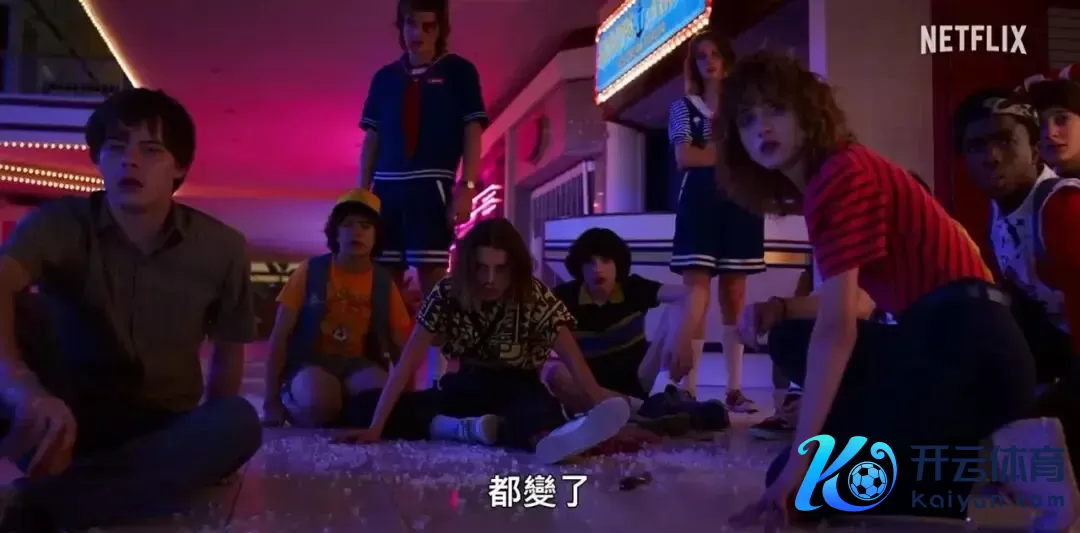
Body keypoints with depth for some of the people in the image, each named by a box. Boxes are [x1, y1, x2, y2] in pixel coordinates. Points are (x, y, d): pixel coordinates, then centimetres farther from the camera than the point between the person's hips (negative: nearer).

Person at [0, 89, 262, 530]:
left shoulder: (221, 247, -6)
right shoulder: (61, 223, -12)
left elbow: (228, 352, 6)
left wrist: (206, 441, 2)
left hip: (160, 429, 2)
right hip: (66, 420, -1)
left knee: (239, 422, -33)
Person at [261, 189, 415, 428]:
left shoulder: (383, 283, 3)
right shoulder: (311, 271, -4)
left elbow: (402, 346, 6)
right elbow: (280, 336, -4)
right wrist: (272, 402, -8)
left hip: (358, 365, 2)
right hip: (309, 363, -2)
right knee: (320, 400, -37)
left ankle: (342, 412, -2)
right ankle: (294, 406, -2)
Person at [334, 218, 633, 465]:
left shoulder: (534, 297, -16)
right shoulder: (447, 294, -14)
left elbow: (573, 359, -22)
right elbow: (408, 362, -16)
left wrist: (603, 408, -37)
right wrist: (376, 426, -24)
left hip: (518, 391, -2)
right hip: (467, 391, 3)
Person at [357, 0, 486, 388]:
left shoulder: (459, 72, 7)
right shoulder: (384, 78, 16)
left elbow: (472, 133, 1)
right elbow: (371, 139, 15)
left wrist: (466, 187, -9)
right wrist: (362, 192, 8)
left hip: (432, 186, -3)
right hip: (387, 186, 4)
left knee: (433, 277, -7)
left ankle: (437, 374, -3)